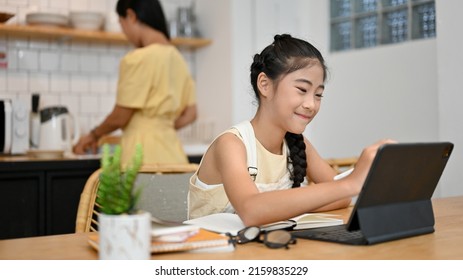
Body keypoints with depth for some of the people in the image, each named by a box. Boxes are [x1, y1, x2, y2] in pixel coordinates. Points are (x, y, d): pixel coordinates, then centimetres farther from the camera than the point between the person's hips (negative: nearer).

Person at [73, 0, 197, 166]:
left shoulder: (138, 59, -13)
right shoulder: (177, 58, 8)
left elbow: (119, 117, -7)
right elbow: (190, 115, 13)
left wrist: (94, 135, 11)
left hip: (145, 154, -7)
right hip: (172, 153, 7)